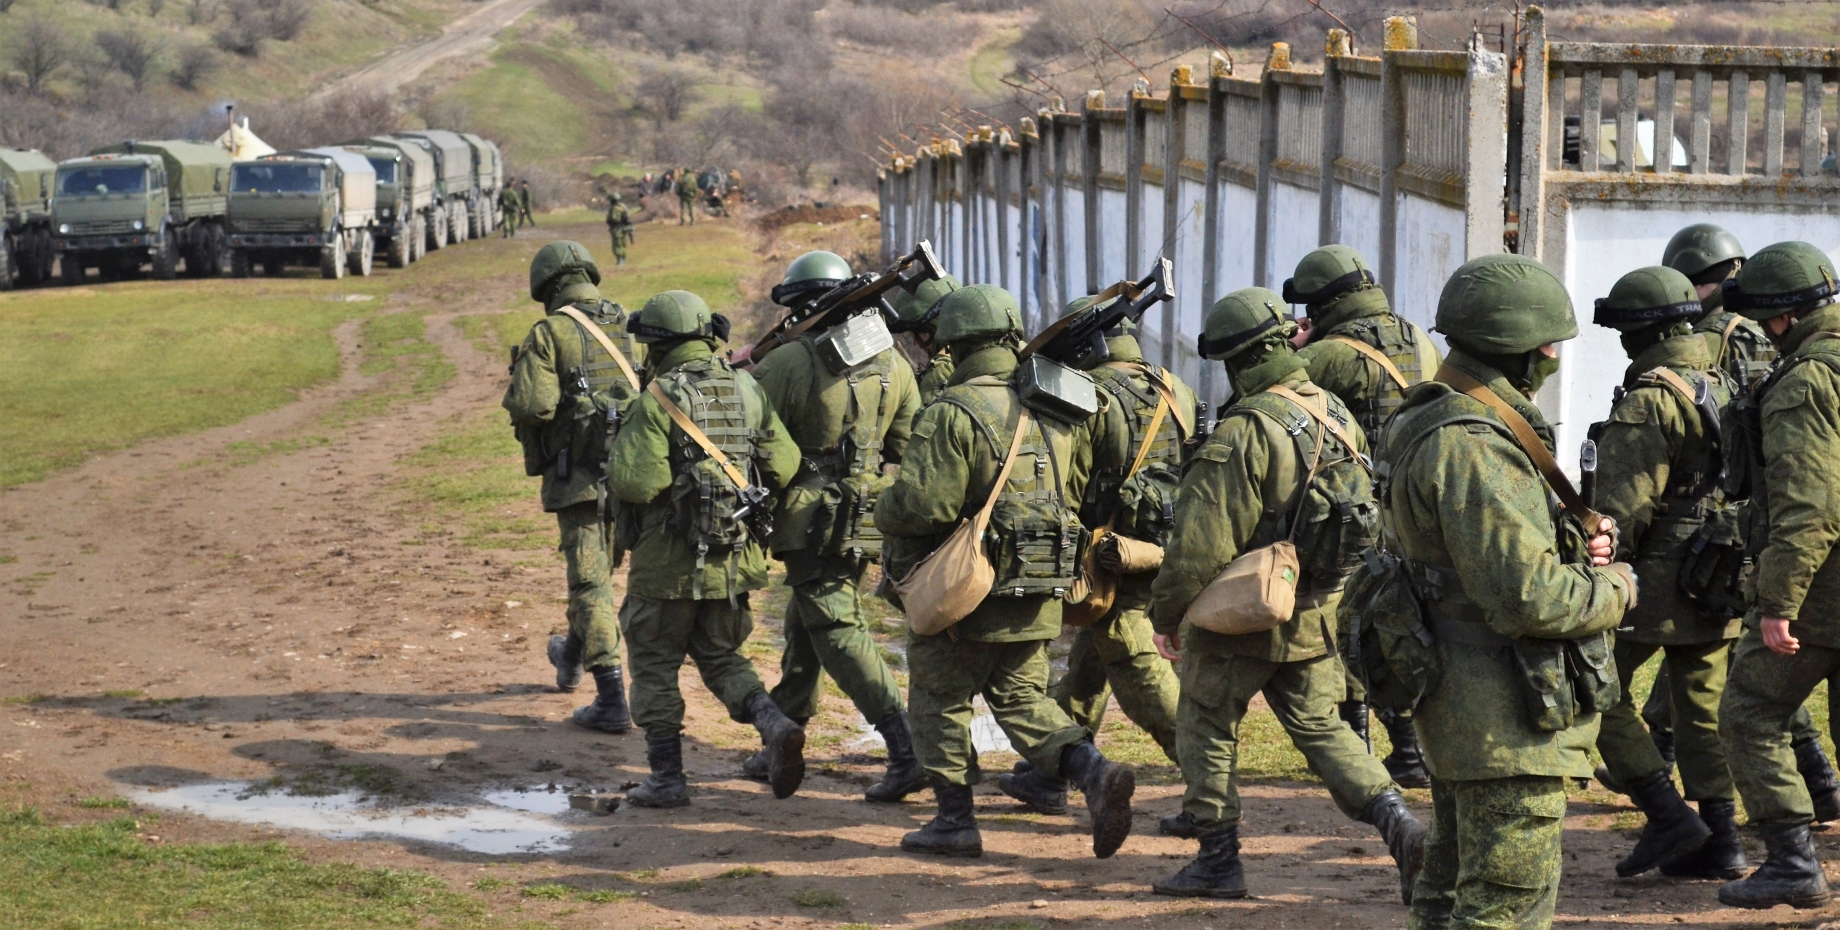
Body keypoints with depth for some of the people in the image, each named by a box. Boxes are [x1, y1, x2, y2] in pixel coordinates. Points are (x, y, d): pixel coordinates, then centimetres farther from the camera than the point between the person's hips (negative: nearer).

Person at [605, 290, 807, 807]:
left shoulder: (658, 401, -14)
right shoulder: (748, 392, 2)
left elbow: (636, 482, -22)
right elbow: (785, 469, 1)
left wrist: (618, 458, 0)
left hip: (669, 562, -5)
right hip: (735, 558, 5)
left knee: (655, 665, 10)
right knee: (720, 656, 20)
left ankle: (666, 777, 10)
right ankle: (773, 723, -4)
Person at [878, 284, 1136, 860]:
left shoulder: (953, 413, -16)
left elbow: (922, 505, -21)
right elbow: (1078, 493, 14)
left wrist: (884, 512, -1)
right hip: (1041, 592, 6)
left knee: (939, 700, 11)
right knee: (1023, 699, 16)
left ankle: (955, 820, 13)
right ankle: (1093, 770, -6)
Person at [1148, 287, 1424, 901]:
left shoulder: (1243, 433, -21)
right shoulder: (1336, 418, 4)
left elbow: (1202, 544, -21)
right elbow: (1367, 518, 12)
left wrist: (1166, 613, -8)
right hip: (1318, 618, 7)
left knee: (1207, 727, 11)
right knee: (1319, 726, 16)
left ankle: (1219, 861, 13)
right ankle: (1400, 824, -2)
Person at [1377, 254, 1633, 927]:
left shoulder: (1429, 424, 12)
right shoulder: (1475, 448, -22)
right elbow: (1527, 598, -27)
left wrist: (1571, 546, 7)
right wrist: (1613, 589, -8)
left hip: (1459, 711, 11)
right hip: (1506, 719, -11)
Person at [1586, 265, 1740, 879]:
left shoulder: (1648, 402, -15)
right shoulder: (1723, 387, 11)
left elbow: (1624, 506, -20)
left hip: (1658, 575, -8)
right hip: (1717, 583, 8)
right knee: (1704, 707, 13)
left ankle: (1667, 814, -4)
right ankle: (1719, 840, 13)